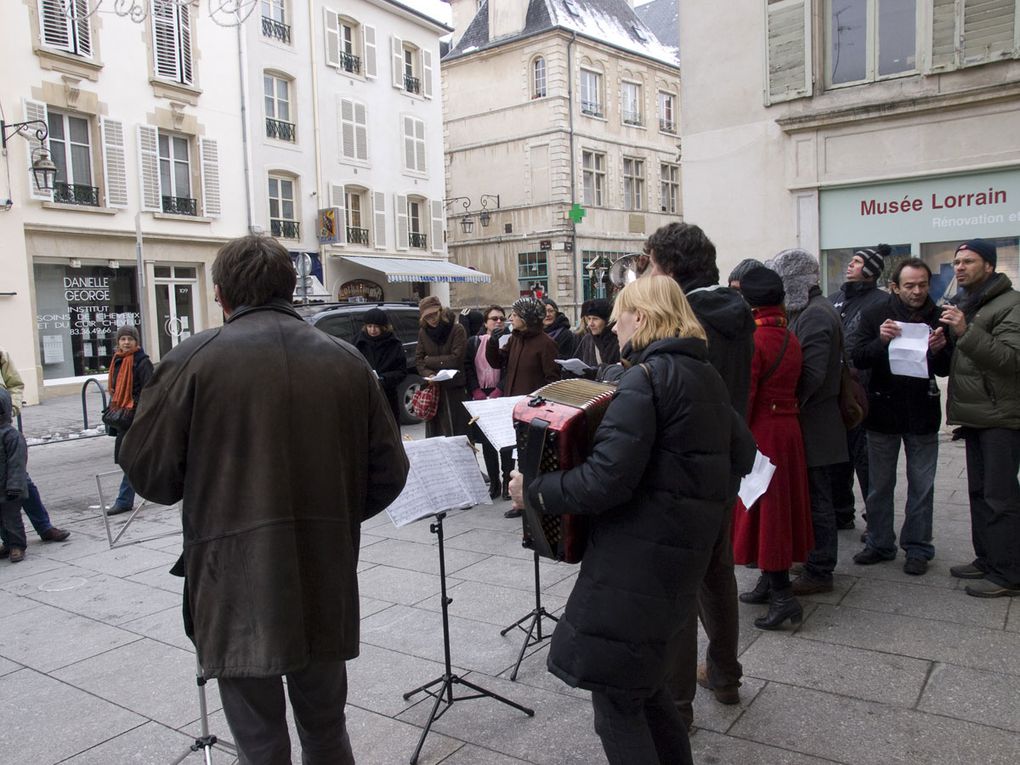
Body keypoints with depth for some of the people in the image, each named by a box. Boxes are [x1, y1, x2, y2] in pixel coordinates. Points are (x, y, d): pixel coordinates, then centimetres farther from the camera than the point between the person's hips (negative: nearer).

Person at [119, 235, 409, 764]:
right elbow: (388, 472, 2)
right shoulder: (347, 361, 1)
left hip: (238, 588, -3)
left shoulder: (195, 358, -8)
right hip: (326, 585, 3)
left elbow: (147, 469, -5)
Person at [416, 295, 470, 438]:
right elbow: (418, 358, 5)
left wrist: (430, 360, -5)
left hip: (454, 388, -4)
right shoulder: (423, 332, 6)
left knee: (456, 431, -1)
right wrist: (428, 374, -15)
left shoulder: (457, 329, -7)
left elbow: (456, 358, -12)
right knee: (434, 430, 8)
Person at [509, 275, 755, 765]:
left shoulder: (645, 378, -15)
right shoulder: (705, 375, 13)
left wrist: (534, 491, -13)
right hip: (688, 552, 9)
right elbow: (741, 454, 20)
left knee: (615, 697, 2)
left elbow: (606, 480, -24)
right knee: (640, 679, 22)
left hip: (639, 558, -9)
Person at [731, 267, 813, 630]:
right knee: (780, 504, 15)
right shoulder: (790, 339, 8)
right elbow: (792, 385, 13)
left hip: (760, 432, -8)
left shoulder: (751, 339, -16)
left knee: (761, 508, -2)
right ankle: (771, 581, 28)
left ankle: (782, 595, -1)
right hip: (789, 429, 8)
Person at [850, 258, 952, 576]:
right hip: (882, 410, 0)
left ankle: (917, 548, 21)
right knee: (879, 484, 11)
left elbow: (945, 369, 1)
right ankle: (879, 543, 24)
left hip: (922, 413, 1)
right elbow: (858, 359, -10)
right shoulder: (875, 315, -4)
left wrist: (938, 350, -20)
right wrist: (880, 341, -28)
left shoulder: (938, 318, -1)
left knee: (922, 486, 8)